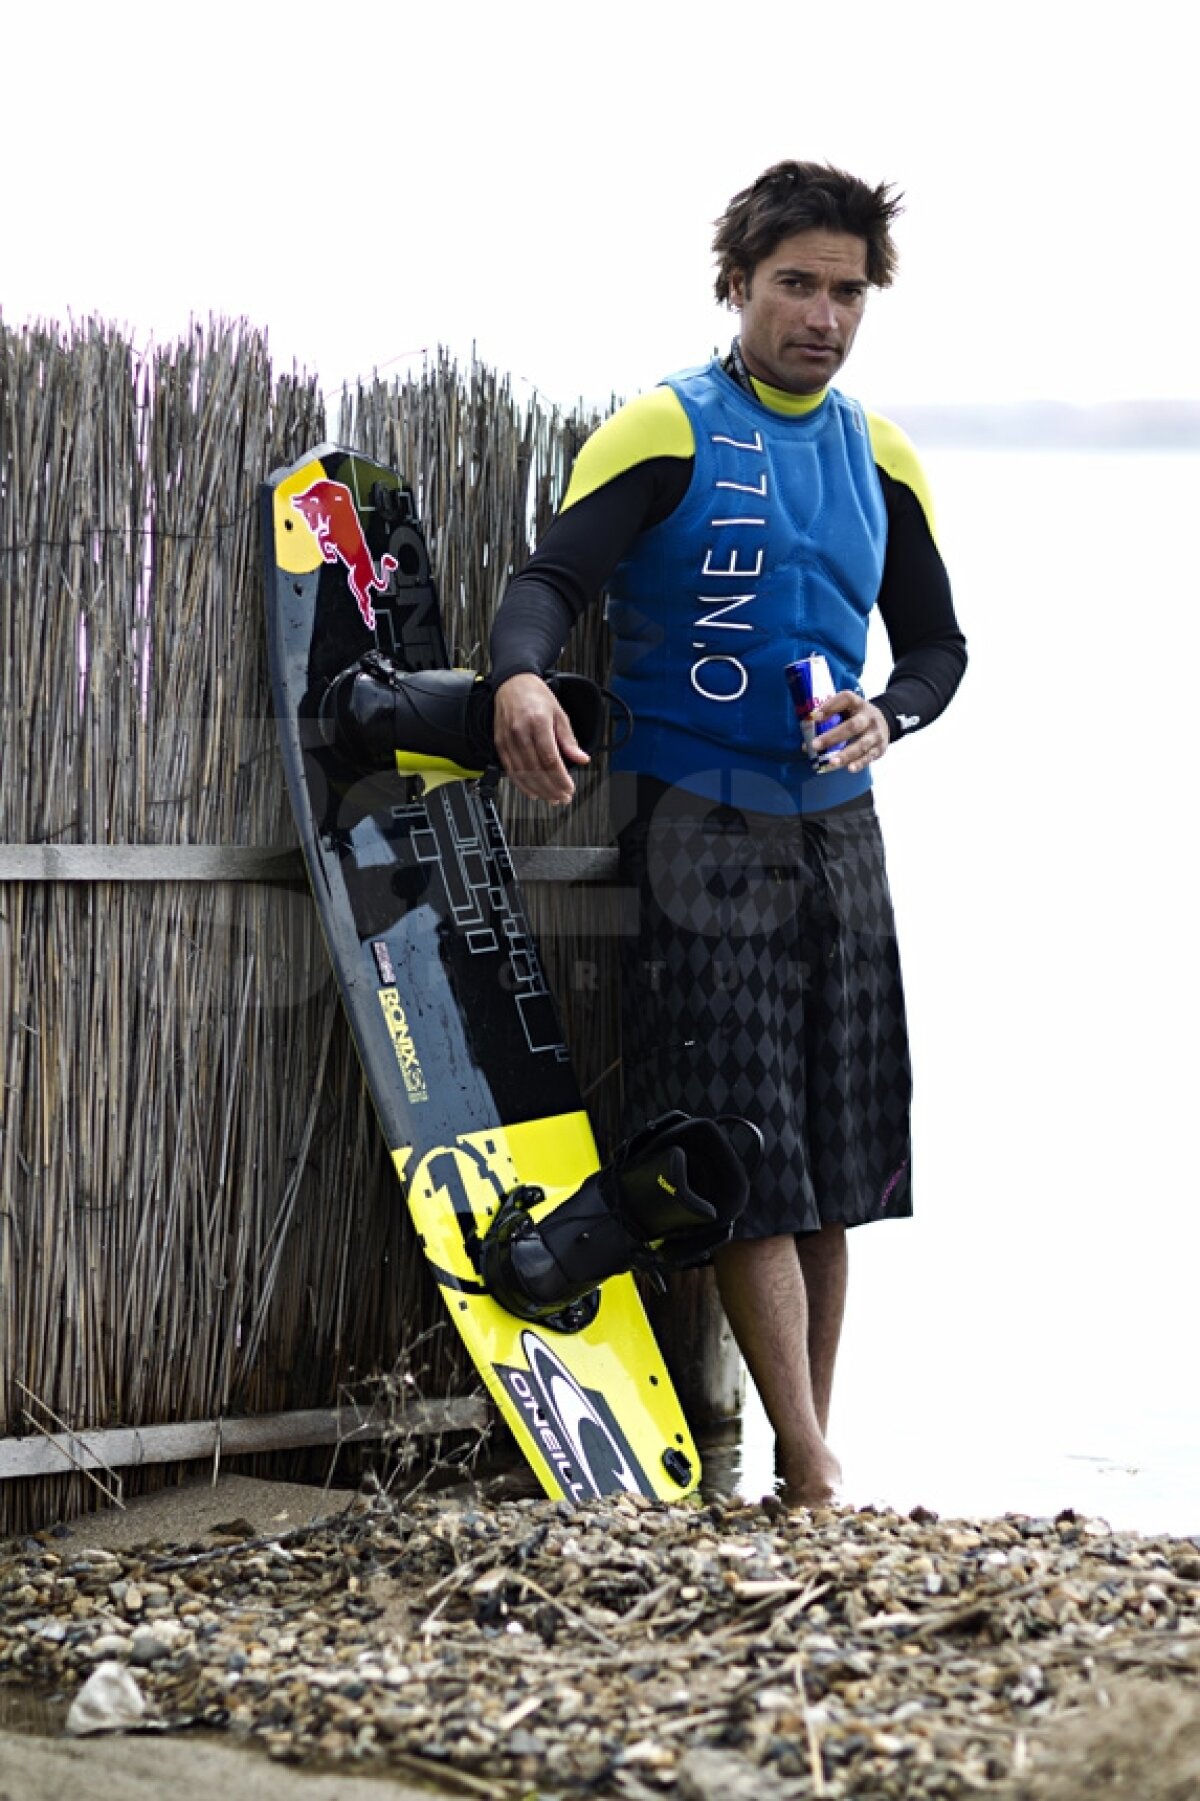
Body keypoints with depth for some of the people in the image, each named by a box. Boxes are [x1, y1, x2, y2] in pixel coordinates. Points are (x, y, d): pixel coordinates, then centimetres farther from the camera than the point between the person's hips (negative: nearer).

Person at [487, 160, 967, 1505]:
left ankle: (812, 1459, 12)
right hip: (699, 827, -5)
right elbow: (554, 576, -15)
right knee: (747, 1161, -10)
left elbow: (937, 640, 20)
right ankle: (813, 1476, -11)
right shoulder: (666, 433, -3)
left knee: (836, 1161, 5)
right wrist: (522, 675, -37)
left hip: (836, 827, 5)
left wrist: (888, 714, -3)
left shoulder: (880, 460, 13)